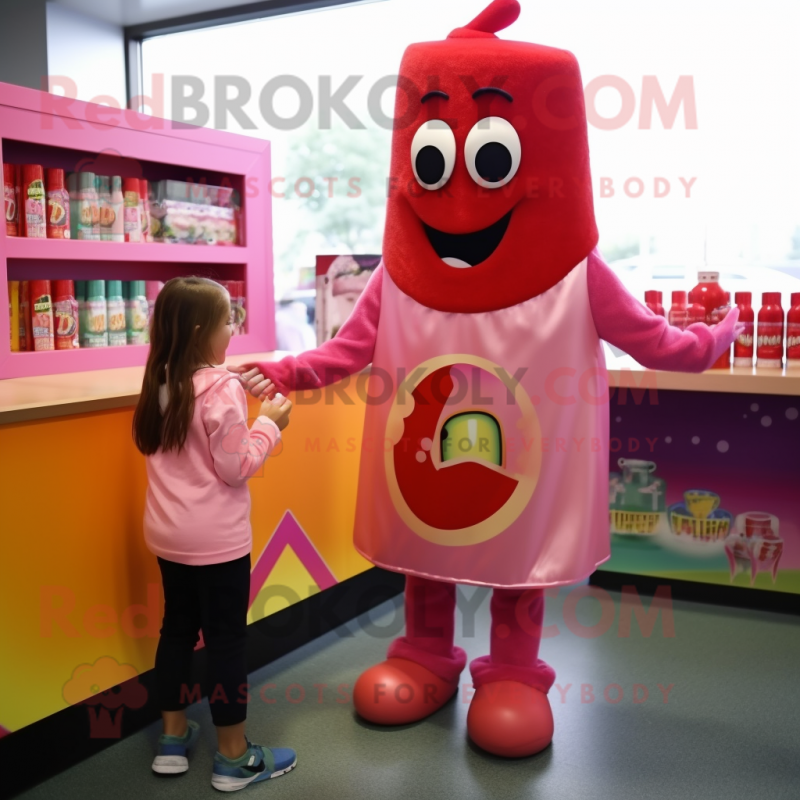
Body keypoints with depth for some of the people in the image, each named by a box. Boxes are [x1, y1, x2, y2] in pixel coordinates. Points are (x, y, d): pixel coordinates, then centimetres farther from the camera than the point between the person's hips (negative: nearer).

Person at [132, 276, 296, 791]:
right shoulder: (220, 388, -20)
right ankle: (234, 757, 16)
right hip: (217, 540, -8)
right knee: (226, 639, 4)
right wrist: (269, 423, -7)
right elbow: (236, 468, -18)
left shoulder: (162, 383, 4)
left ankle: (174, 738, 32)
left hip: (168, 535, 8)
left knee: (178, 628, 19)